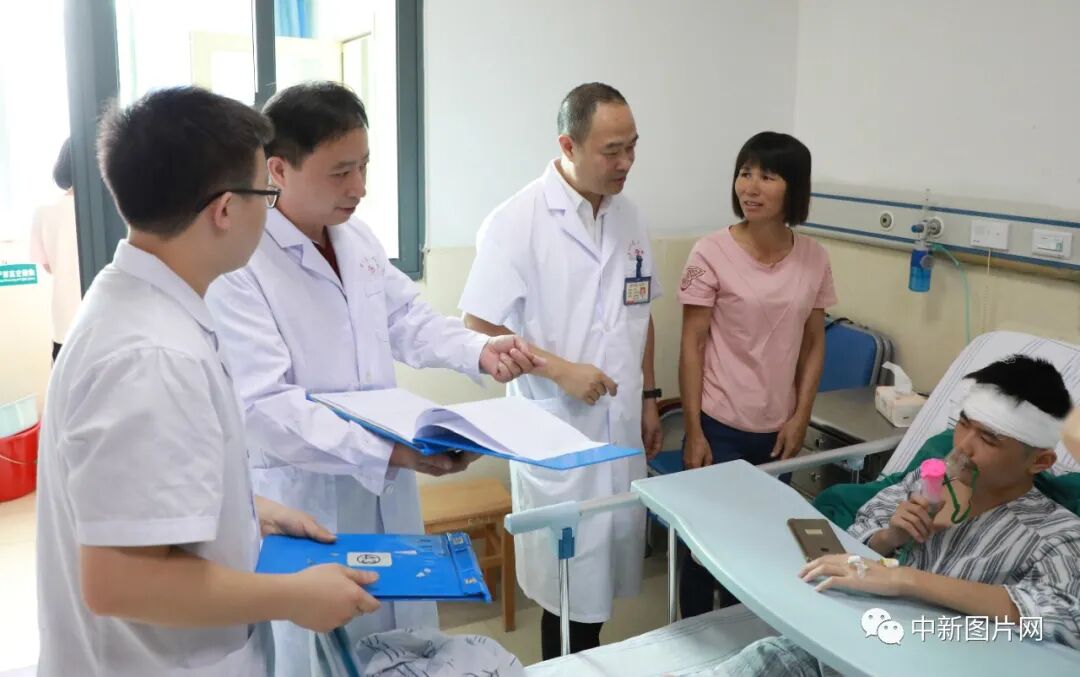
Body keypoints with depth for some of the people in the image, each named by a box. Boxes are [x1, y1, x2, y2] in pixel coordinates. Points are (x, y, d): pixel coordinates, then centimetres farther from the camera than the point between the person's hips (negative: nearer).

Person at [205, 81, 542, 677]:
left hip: (386, 490, 7)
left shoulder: (357, 237, 4)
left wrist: (479, 350, -4)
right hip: (302, 504, -7)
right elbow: (265, 409, -27)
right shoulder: (235, 265, -23)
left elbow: (406, 316, 14)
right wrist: (390, 451, -32)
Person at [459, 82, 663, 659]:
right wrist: (560, 369, -19)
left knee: (605, 568, 15)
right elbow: (478, 328, -13)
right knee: (569, 582, 5)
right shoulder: (516, 221, -13)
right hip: (558, 431, -6)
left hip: (621, 428, 6)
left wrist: (648, 396, 14)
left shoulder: (627, 216, 6)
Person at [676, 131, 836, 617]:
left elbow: (813, 345, 8)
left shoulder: (814, 259, 0)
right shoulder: (711, 254, -11)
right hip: (720, 426, -3)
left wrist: (800, 418, 1)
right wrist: (693, 432, -10)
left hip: (777, 429, 4)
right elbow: (692, 346, -9)